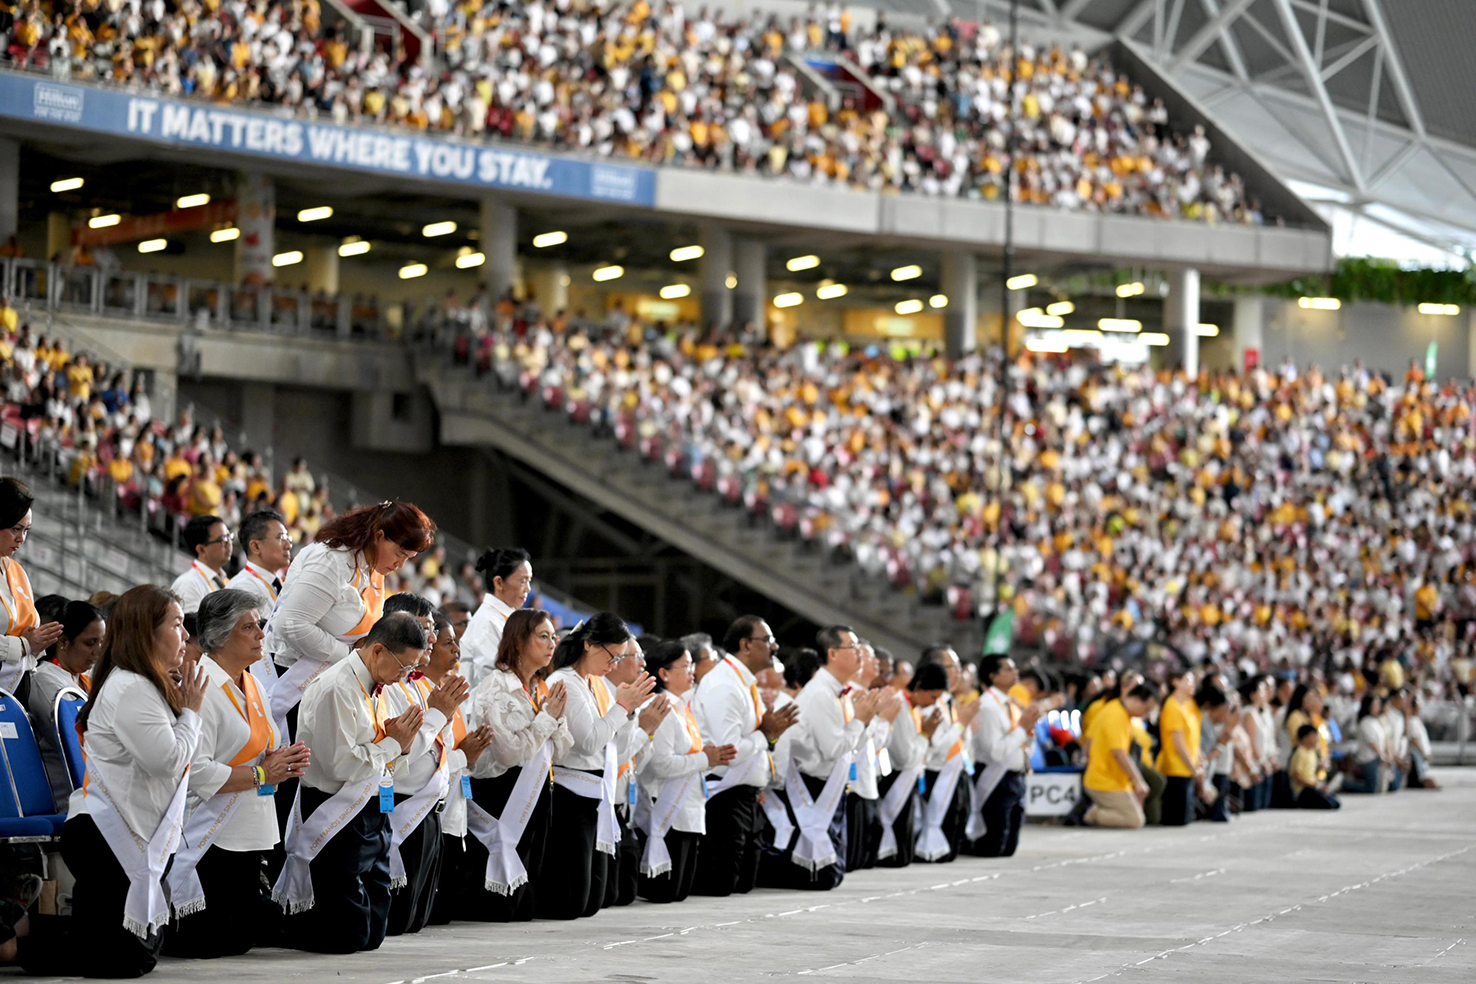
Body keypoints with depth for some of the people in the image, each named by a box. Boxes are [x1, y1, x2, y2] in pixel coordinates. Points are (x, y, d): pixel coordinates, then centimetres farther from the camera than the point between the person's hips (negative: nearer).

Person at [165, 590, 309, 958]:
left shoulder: (250, 683, 13)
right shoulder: (201, 689, -17)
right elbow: (196, 772, -26)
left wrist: (283, 762, 3)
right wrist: (261, 774, -18)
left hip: (250, 835, 9)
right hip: (211, 836, -9)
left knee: (242, 937, 10)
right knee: (211, 942, -8)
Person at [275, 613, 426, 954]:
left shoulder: (377, 689, 13)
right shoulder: (336, 689, -15)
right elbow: (341, 765, -21)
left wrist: (401, 744, -1)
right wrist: (392, 743, -10)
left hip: (374, 818, 9)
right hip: (340, 822, -9)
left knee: (373, 935, 9)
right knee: (348, 937, -10)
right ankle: (284, 918, 11)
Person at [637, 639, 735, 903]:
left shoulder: (683, 708, 16)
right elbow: (662, 764, -25)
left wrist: (714, 755, 7)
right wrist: (705, 759, -14)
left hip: (689, 813, 10)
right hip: (668, 815, -10)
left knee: (681, 891, 10)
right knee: (664, 891, -9)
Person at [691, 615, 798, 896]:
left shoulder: (746, 684, 15)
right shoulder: (723, 687, -17)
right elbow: (729, 751, -23)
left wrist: (772, 732, 5)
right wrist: (765, 733, -10)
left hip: (748, 799, 10)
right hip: (725, 798, -10)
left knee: (744, 885, 12)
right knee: (719, 887, -10)